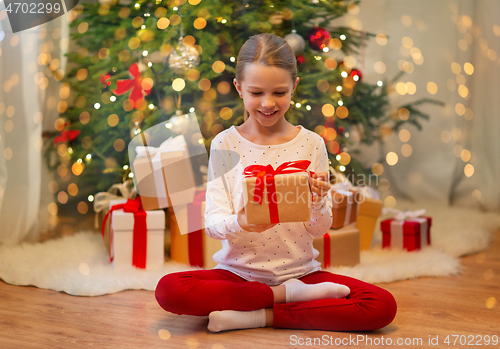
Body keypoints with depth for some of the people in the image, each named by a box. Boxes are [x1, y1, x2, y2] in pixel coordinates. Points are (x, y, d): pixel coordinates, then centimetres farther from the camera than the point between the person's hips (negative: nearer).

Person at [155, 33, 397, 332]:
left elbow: (320, 230, -1)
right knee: (169, 289, -28)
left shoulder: (311, 144, 0)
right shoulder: (225, 144, 0)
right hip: (240, 271, 0)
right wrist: (240, 224, -29)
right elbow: (212, 222, -6)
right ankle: (288, 295, -13)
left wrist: (317, 203, -24)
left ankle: (258, 316, -15)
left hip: (300, 270, 0)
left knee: (383, 306, -22)